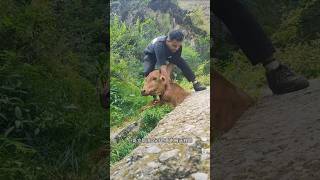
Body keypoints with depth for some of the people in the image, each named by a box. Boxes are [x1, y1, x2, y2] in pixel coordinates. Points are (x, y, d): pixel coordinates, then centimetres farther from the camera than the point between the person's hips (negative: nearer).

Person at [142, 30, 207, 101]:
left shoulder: (178, 46, -29)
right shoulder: (159, 45, -47)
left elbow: (172, 63, -22)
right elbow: (163, 67, -51)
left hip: (166, 55, 4)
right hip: (151, 55, -4)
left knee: (182, 62, -17)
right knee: (148, 71, -32)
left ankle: (195, 83, -10)